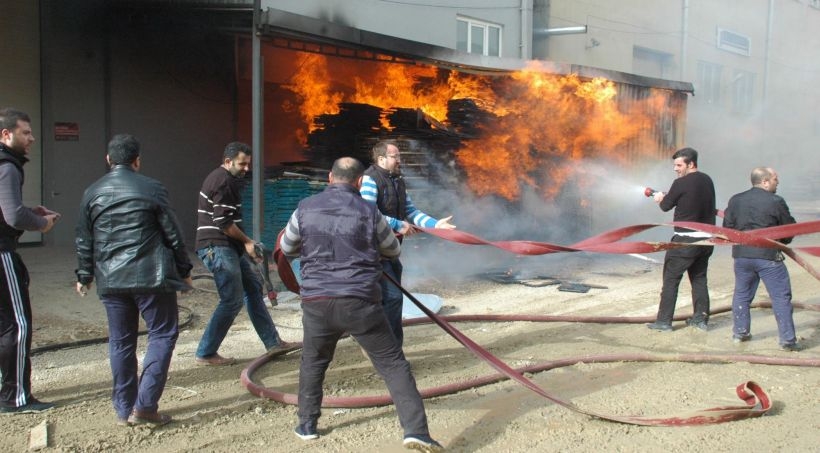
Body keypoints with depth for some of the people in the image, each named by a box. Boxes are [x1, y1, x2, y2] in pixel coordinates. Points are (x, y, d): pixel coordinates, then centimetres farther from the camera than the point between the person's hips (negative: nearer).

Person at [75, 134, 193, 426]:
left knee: (120, 341, 12)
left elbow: (84, 241, 12)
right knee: (163, 333, 5)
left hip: (110, 280, 5)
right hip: (150, 277, -4)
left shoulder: (92, 193, 6)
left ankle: (124, 409, 17)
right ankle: (145, 405, -2)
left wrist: (84, 275, 24)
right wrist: (184, 271, 9)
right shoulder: (152, 189, -5)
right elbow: (173, 235, -2)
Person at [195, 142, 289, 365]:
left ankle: (272, 342, 18)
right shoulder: (222, 181, -15)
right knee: (232, 300, -8)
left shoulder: (226, 179, 19)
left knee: (253, 287, 13)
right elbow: (223, 222, -21)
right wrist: (247, 241, -11)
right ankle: (206, 353, 0)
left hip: (229, 247, 11)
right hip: (217, 248, -11)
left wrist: (245, 243, 19)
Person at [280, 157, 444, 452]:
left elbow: (286, 248, 20)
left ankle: (307, 425, 32)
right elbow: (393, 251, 15)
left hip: (316, 301, 2)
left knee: (313, 362, 26)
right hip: (360, 301, -2)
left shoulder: (305, 209, 4)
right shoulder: (368, 211, 0)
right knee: (393, 364, 4)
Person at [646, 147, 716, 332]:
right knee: (699, 278, 16)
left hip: (686, 240, -7)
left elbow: (666, 206, -5)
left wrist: (661, 199, 18)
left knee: (671, 279, 1)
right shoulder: (707, 181, 8)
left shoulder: (681, 183, -14)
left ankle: (664, 320, 2)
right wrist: (668, 197, 16)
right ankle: (701, 318, 19)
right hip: (706, 238, 7)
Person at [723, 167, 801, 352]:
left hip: (741, 255, 5)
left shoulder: (735, 200, 4)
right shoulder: (776, 201, -9)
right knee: (781, 297, 3)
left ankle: (740, 332, 23)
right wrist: (781, 242, 20)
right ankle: (787, 340, 4)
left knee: (741, 295, 18)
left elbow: (727, 227, 7)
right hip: (769, 256, -4)